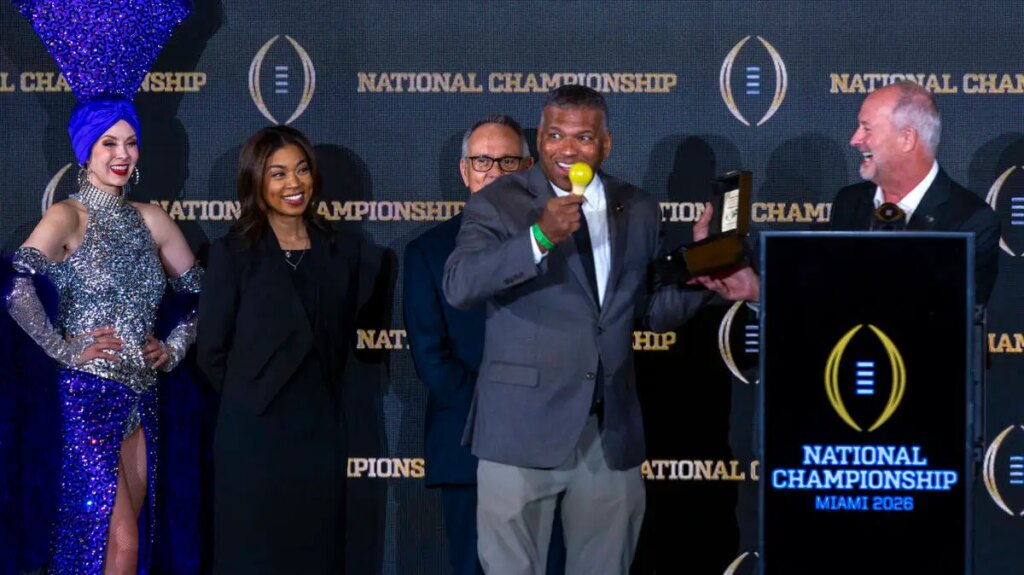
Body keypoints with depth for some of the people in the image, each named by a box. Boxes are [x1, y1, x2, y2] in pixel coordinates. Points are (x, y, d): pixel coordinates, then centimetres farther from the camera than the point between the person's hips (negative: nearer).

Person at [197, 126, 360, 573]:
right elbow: (211, 351, -3)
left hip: (322, 431, 4)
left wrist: (318, 397, 10)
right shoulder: (233, 253, -4)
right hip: (253, 435, -3)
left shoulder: (341, 253, 7)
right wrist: (252, 397, 5)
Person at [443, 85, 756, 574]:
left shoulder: (638, 210, 10)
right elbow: (459, 286, -19)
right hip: (524, 426, -4)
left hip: (613, 430, 4)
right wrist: (539, 237, -31)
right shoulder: (498, 203, -3)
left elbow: (657, 311, 13)